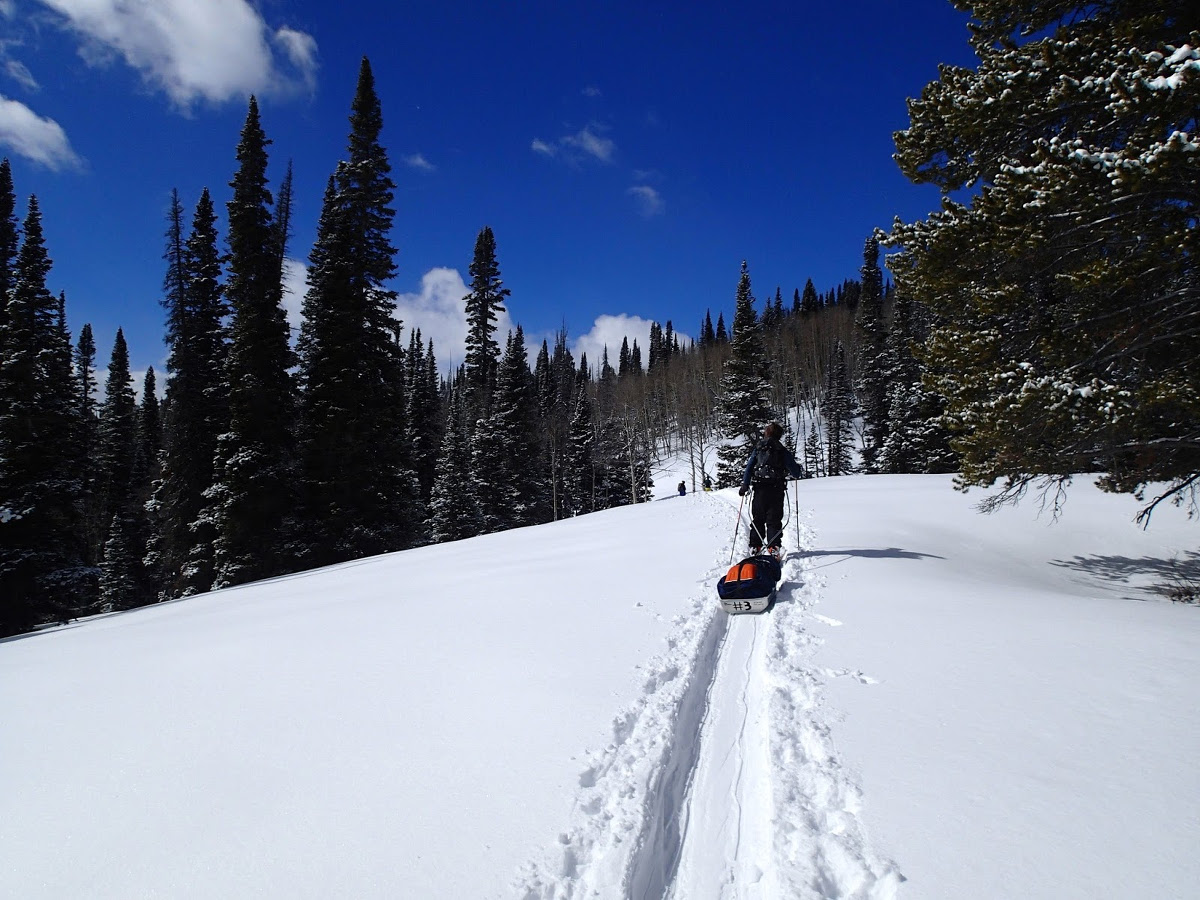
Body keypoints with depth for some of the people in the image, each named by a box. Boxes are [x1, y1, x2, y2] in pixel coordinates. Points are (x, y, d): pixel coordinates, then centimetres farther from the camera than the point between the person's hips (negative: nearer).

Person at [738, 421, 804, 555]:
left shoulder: (758, 449, 6)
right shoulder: (783, 451, 1)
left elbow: (749, 468, 0)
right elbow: (795, 472, 2)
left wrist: (744, 486, 2)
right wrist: (800, 471, 25)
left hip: (759, 489, 1)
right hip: (776, 490, -1)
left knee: (757, 519, 12)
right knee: (774, 519, 4)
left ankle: (755, 546, 9)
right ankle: (773, 546, -6)